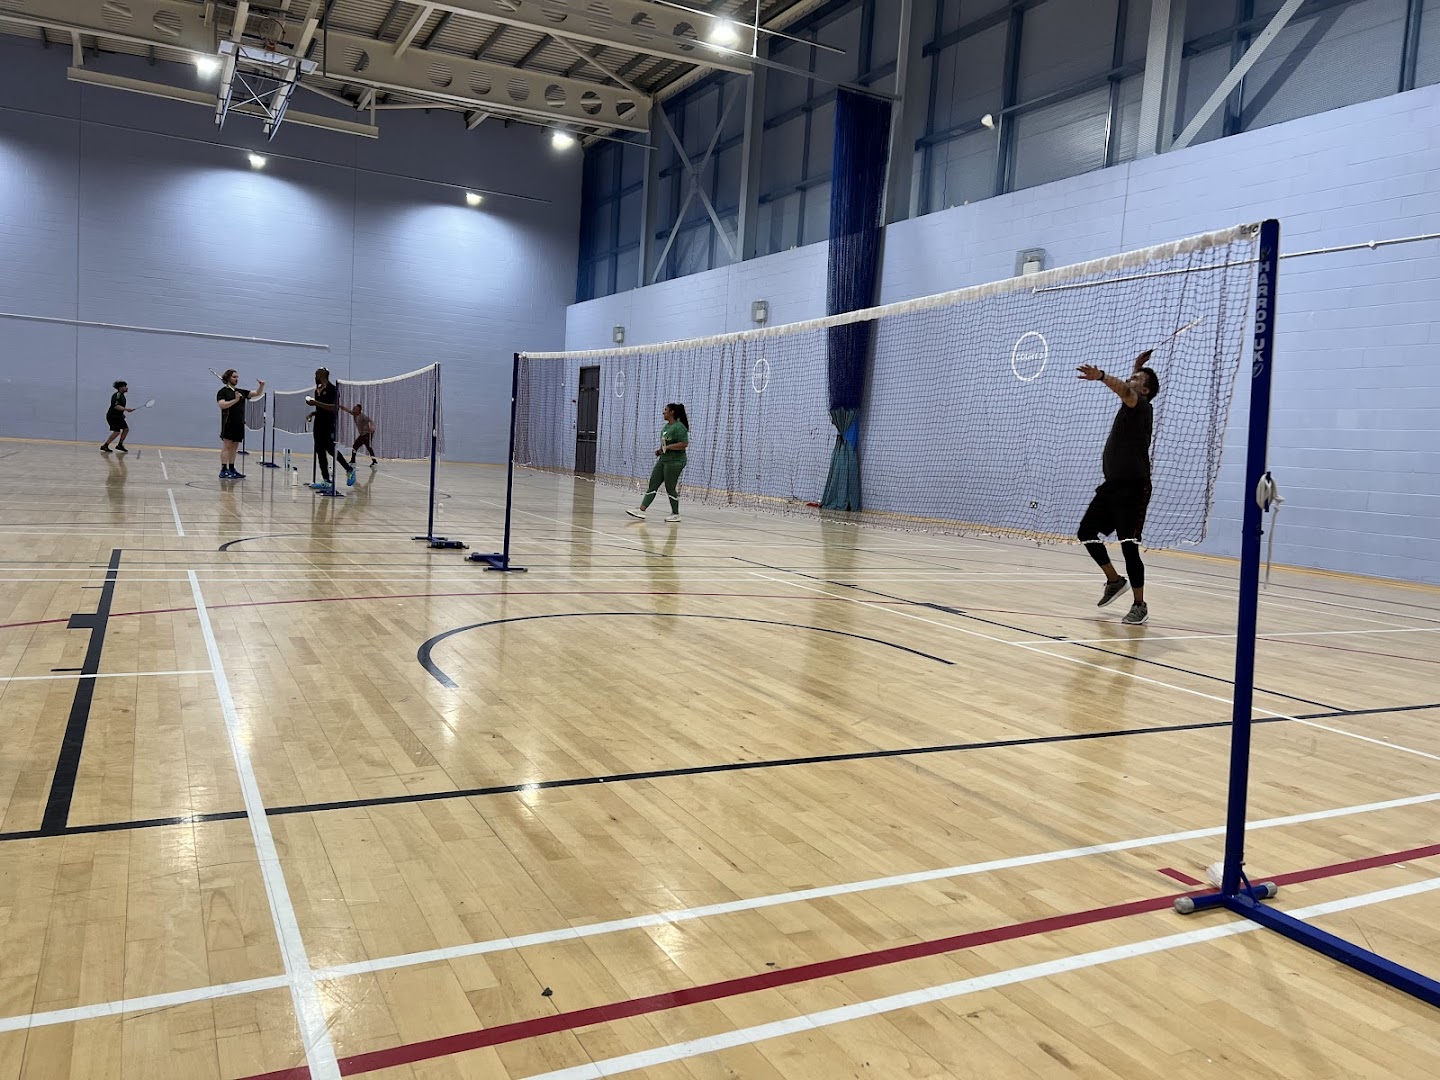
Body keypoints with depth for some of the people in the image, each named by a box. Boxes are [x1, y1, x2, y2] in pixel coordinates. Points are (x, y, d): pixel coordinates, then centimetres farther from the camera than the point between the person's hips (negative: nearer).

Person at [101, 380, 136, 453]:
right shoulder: (116, 395, -18)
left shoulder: (121, 395, 12)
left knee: (126, 429, 7)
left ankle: (120, 445, 16)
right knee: (117, 431, -13)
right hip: (112, 416, -10)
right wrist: (126, 409, -32)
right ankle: (104, 446, -7)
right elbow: (115, 406, -29)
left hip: (118, 416, 10)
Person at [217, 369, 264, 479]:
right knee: (227, 446, -7)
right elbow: (222, 405, -16)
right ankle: (223, 471, -8)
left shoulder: (241, 392, 16)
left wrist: (261, 386, -7)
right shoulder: (222, 391, -1)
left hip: (239, 424, 6)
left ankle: (232, 470, 14)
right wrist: (235, 400, -23)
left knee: (234, 447, 9)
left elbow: (257, 393, 11)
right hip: (228, 423, -6)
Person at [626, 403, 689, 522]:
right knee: (653, 485, 4)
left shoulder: (679, 427, -14)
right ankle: (642, 510, 2)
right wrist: (660, 451, 11)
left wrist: (667, 448, -22)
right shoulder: (666, 426, 14)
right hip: (663, 460, 9)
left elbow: (684, 444, -23)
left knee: (670, 488, -2)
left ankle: (675, 514, 11)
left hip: (675, 462, -9)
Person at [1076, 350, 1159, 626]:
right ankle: (1114, 580, 26)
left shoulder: (1141, 405, -6)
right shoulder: (1131, 406, 18)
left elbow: (1125, 390, -31)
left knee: (1128, 545, -10)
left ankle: (1140, 605, -1)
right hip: (1112, 484, 9)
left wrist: (1101, 376, -47)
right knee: (1086, 532, 10)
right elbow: (1126, 389, 44)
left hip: (1133, 487, -9)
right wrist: (1138, 365, 43)